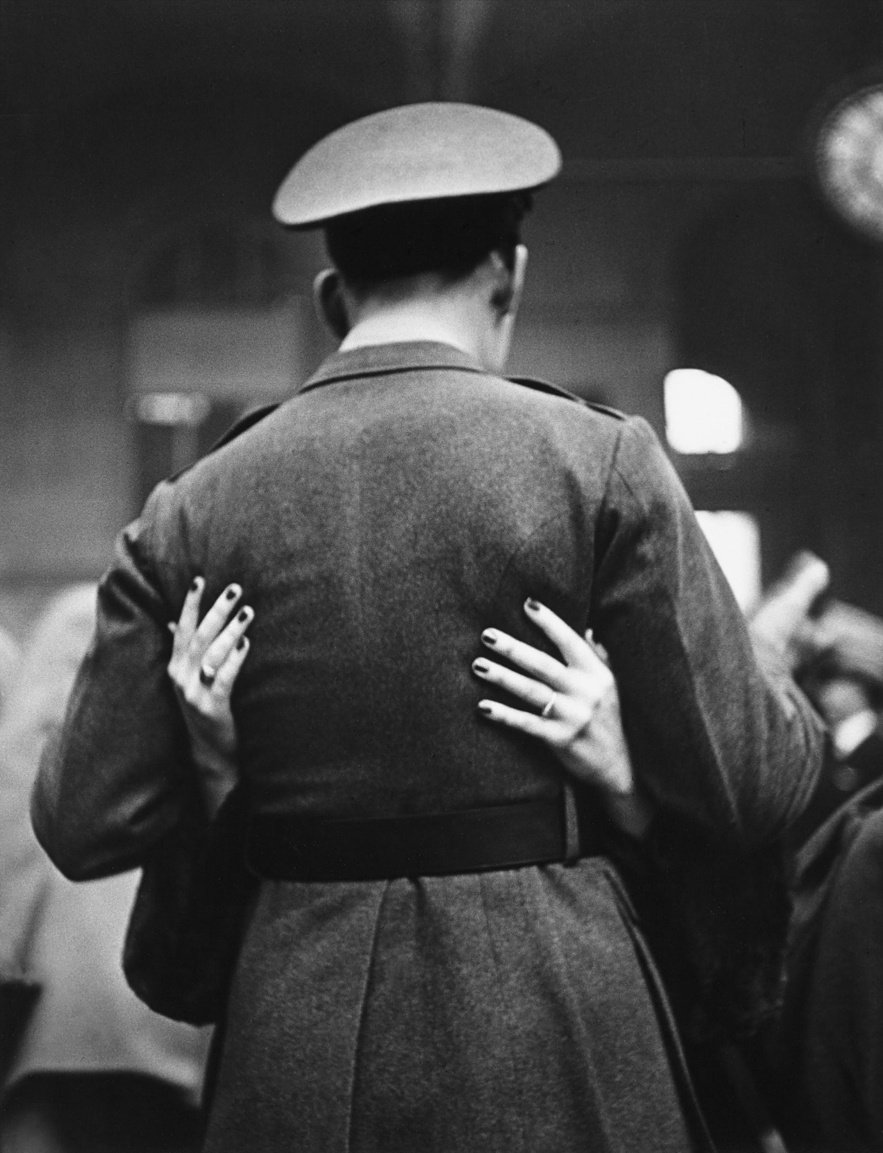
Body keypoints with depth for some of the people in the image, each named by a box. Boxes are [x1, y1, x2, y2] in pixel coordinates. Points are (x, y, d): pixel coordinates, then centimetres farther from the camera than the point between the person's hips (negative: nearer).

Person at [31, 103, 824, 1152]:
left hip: (295, 1042, 3)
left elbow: (83, 828, 3)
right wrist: (789, 701, 16)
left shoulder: (194, 512, 1)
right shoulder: (599, 464, -7)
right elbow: (743, 784, -6)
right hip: (554, 1040, -2)